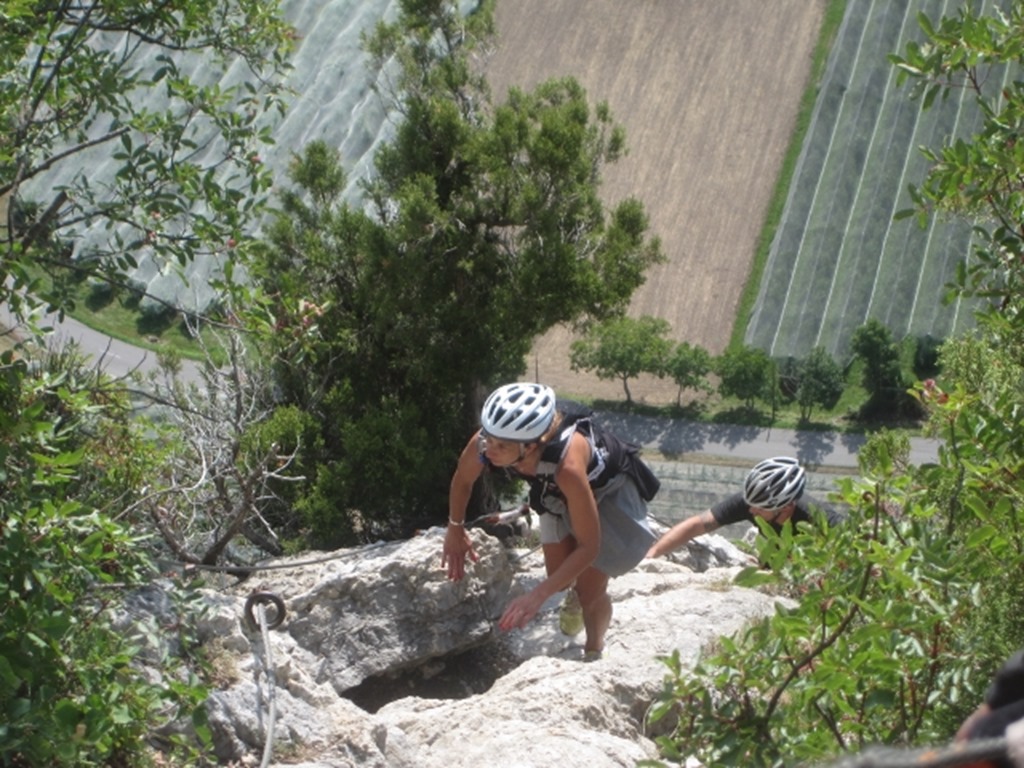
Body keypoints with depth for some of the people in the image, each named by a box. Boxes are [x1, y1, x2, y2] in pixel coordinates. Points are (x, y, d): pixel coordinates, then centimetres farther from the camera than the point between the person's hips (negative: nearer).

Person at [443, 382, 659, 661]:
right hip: (558, 493, 4)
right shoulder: (484, 444, -35)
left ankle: (594, 652, 30)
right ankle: (574, 595, 44)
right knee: (561, 577, 7)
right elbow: (462, 481, -8)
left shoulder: (567, 464, -48)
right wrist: (455, 529, 6)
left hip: (609, 491, -4)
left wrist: (537, 596, -40)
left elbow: (589, 546, -37)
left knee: (589, 591, -1)